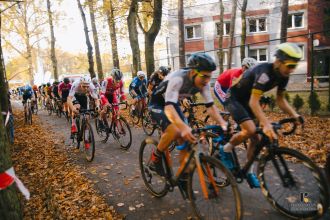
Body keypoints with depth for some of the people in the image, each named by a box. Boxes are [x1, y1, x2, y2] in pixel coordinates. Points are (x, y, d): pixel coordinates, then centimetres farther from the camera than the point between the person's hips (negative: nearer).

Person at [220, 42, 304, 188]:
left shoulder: (283, 76, -6)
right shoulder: (264, 72, -32)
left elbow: (280, 99, 3)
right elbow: (254, 102, -37)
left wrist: (294, 115, -12)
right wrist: (266, 124, -47)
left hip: (246, 100, 8)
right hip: (233, 98, -8)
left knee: (256, 137, 3)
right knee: (250, 130, -27)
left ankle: (249, 172, 17)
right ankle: (225, 150, -3)